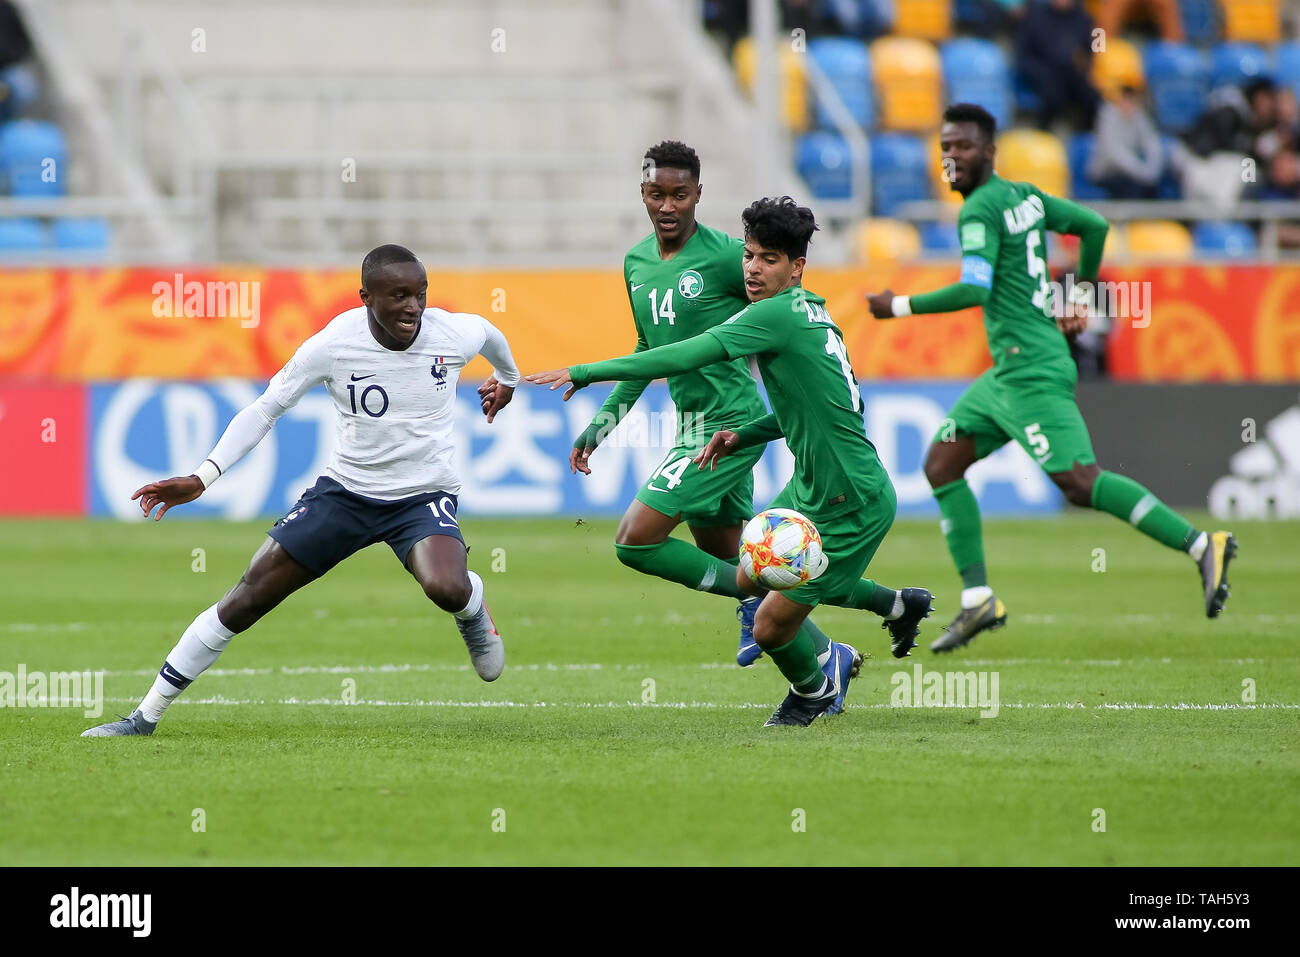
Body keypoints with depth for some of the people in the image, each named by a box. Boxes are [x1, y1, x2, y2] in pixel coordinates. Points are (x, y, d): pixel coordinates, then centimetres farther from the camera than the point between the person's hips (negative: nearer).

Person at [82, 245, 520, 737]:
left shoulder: (455, 334, -14)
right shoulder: (332, 345, -18)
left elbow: (490, 334, 12)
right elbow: (265, 410, -8)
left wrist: (508, 379, 35)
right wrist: (201, 478, -19)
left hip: (424, 497, -1)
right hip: (345, 489, 1)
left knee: (447, 590, -34)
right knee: (247, 598, -3)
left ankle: (472, 607, 8)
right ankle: (146, 716, 7)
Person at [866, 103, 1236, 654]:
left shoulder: (980, 209, -11)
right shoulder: (1026, 195, 15)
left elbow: (974, 290, -21)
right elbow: (1094, 226, 22)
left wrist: (899, 307, -12)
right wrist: (1080, 294, 30)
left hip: (1029, 370, -10)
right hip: (1008, 372, 10)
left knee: (1078, 482, -17)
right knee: (941, 466, 10)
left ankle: (1201, 545, -20)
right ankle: (978, 601, 8)